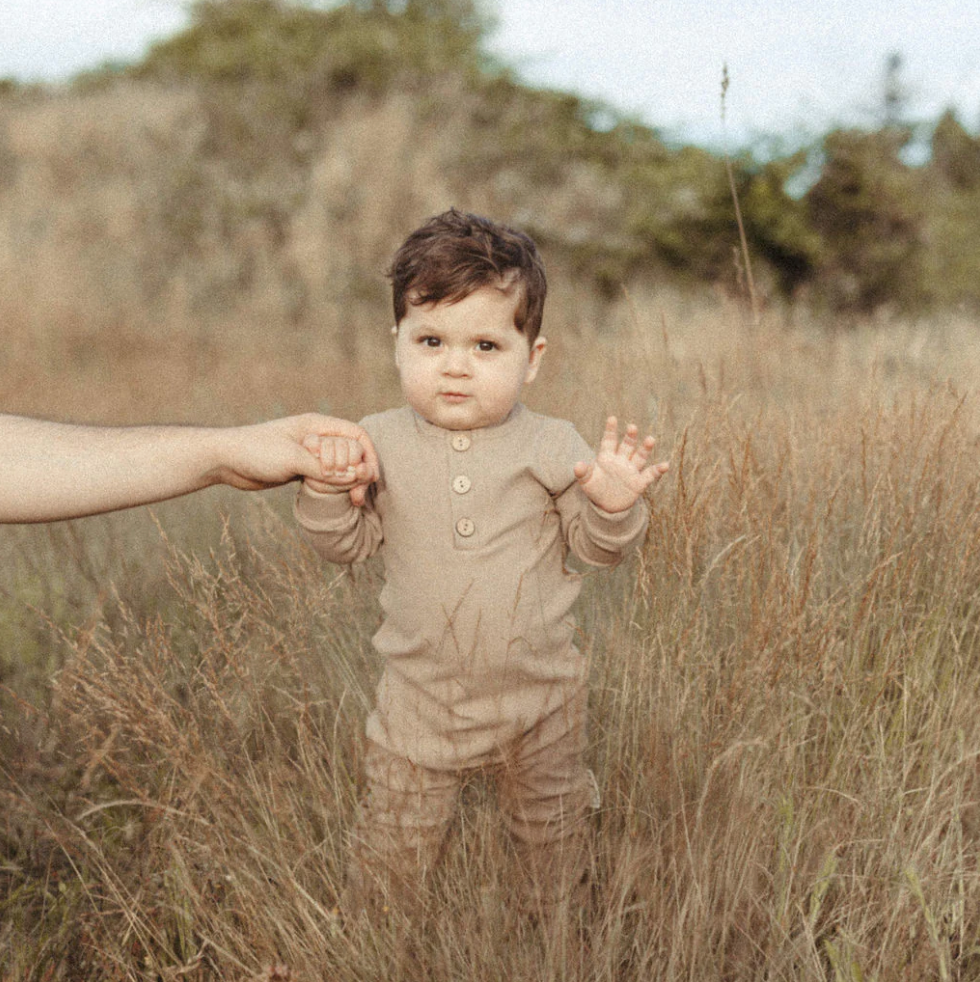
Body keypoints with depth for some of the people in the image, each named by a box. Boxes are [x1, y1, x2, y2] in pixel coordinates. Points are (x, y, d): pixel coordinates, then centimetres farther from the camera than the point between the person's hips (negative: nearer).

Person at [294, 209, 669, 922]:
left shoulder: (551, 448, -10)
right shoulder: (380, 444, -8)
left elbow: (600, 549, -5)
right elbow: (348, 544, -3)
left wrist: (613, 507, -26)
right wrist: (328, 493, -22)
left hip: (539, 694, 0)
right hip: (422, 697, 0)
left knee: (554, 831, 22)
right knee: (394, 846, 14)